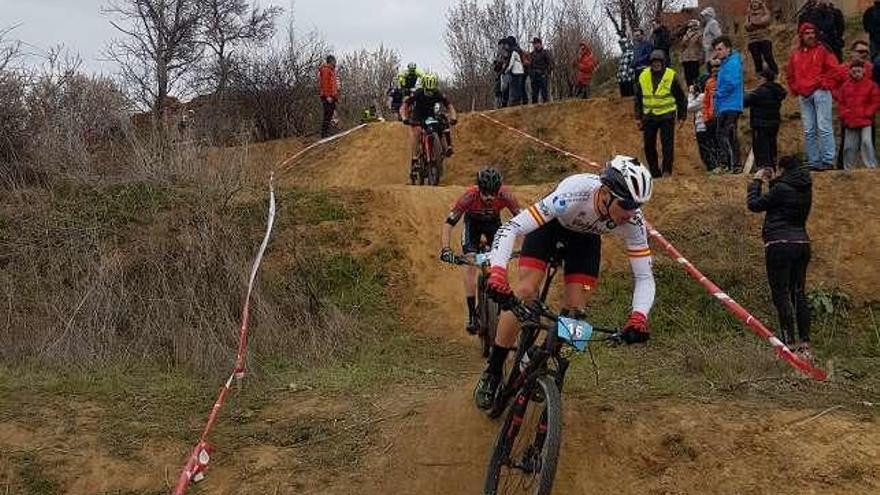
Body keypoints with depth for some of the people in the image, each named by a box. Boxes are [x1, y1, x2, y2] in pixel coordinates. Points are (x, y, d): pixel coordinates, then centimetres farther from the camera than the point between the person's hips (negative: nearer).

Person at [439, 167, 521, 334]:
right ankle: (472, 315, -10)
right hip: (473, 223, -1)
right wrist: (446, 249, -50)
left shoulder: (505, 196, -35)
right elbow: (449, 223, -38)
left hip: (493, 222, 1)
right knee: (470, 266, -16)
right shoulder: (469, 196, -38)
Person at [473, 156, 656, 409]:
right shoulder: (573, 194, -44)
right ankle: (492, 373, -3)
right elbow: (510, 229, -46)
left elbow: (645, 277, -26)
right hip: (551, 223, -3)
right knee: (525, 293, -17)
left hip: (585, 237, 3)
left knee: (575, 309, -10)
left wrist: (638, 318, -44)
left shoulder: (633, 221, -33)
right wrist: (497, 273, -60)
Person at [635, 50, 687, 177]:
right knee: (649, 146, 5)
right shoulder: (643, 76, 5)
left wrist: (682, 116, 3)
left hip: (667, 116, -4)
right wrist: (638, 117, 10)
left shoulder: (671, 76, -5)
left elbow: (681, 98, 3)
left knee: (667, 145, -4)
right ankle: (654, 171, 16)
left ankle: (667, 171, 2)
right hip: (649, 116, 4)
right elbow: (638, 98, 14)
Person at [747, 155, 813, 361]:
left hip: (780, 245, -8)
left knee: (781, 294, -6)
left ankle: (789, 344, -10)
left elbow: (754, 205, -5)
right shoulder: (804, 190, 12)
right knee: (799, 293, 10)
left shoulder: (781, 189, -11)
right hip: (802, 243, 8)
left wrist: (756, 182, 9)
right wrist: (772, 182, 22)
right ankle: (805, 344, 10)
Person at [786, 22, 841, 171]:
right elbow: (790, 75, 25)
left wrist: (824, 83, -8)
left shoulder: (822, 51, 2)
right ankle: (813, 162, 9)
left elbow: (834, 70, -4)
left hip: (820, 92, -5)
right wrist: (796, 89, 13)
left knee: (823, 127, -9)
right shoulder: (796, 55, 16)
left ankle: (828, 160, -10)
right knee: (809, 131, 5)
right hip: (804, 96, 5)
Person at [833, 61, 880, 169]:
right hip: (849, 122, 3)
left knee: (866, 142, -15)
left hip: (865, 121, -3)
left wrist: (866, 113, -9)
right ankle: (848, 168, 17)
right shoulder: (845, 85, 7)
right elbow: (840, 102, 11)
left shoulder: (870, 84, 0)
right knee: (849, 146, 7)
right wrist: (844, 114, -3)